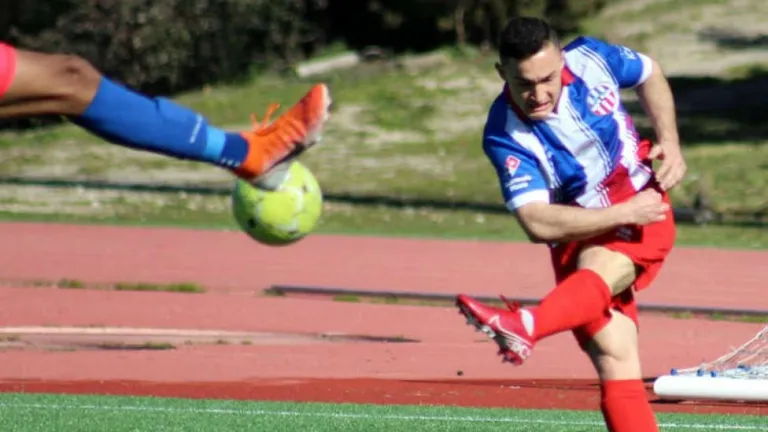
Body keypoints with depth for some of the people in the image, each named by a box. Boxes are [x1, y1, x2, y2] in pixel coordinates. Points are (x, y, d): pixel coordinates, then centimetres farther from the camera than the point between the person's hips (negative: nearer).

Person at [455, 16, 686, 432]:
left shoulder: (591, 59, -10)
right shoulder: (505, 136, -20)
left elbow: (650, 74, 13)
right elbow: (538, 223, -25)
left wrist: (670, 142, -1)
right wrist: (623, 213, -26)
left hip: (641, 207, 0)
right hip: (579, 233, 0)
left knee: (597, 267, -34)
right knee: (614, 361, -14)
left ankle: (526, 326, -63)